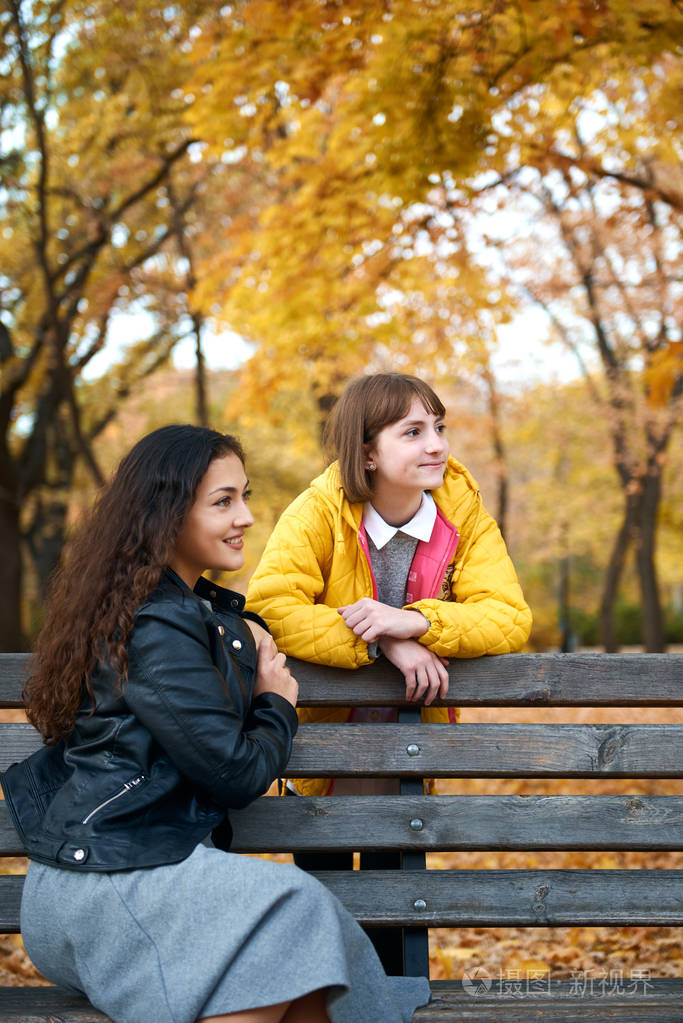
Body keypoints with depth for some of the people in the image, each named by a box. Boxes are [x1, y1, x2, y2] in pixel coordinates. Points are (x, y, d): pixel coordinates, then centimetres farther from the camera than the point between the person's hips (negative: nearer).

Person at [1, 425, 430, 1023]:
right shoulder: (158, 627, -13)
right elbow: (235, 775, -12)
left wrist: (246, 634, 17)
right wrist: (278, 706, 8)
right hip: (105, 879, -9)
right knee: (289, 909, -32)